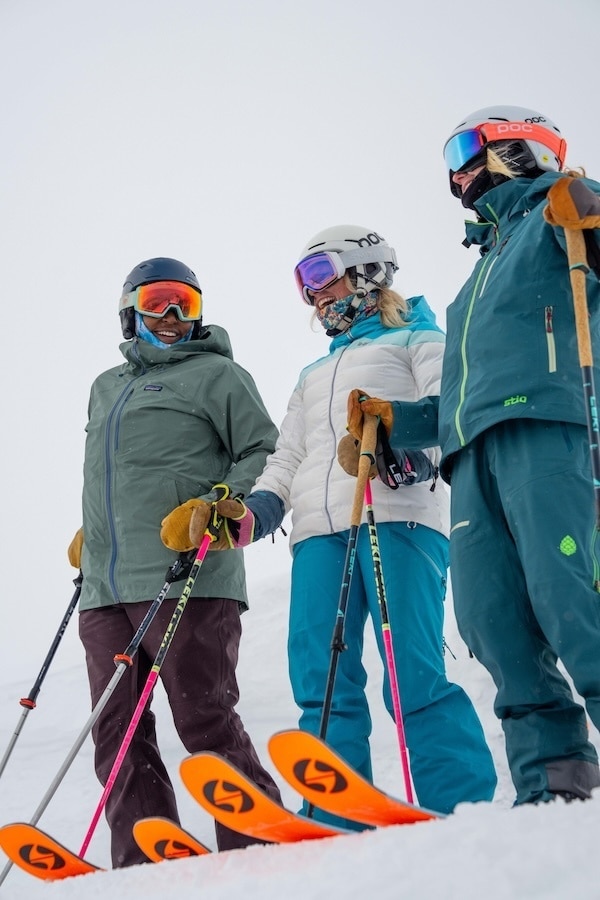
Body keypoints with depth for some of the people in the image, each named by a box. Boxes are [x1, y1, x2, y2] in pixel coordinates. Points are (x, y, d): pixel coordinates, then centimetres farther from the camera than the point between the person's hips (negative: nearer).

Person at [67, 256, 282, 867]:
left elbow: (264, 455, 0)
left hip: (187, 576, -6)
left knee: (206, 724, -9)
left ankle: (258, 849, -2)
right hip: (104, 589, 7)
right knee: (118, 739, 2)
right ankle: (143, 871, 5)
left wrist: (214, 508, -13)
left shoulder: (216, 374, 7)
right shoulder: (105, 387, 26)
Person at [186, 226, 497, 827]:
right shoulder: (313, 375, 36)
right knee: (321, 683, -9)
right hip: (318, 531, 6)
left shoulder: (414, 338, 19)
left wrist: (412, 449, -21)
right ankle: (336, 830, -10)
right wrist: (248, 517, 9)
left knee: (414, 678, -17)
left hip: (397, 515, -5)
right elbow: (287, 460, 29)